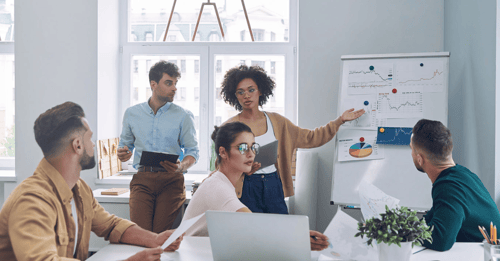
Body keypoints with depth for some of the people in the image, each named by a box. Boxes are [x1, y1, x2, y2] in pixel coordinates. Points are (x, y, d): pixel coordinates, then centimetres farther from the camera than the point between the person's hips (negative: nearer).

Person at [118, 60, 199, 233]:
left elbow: (193, 151, 5)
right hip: (142, 179, 1)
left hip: (171, 180, -1)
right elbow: (125, 144, 22)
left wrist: (181, 167, -16)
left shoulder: (183, 116, 7)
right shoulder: (132, 113, 13)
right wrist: (122, 154, -2)